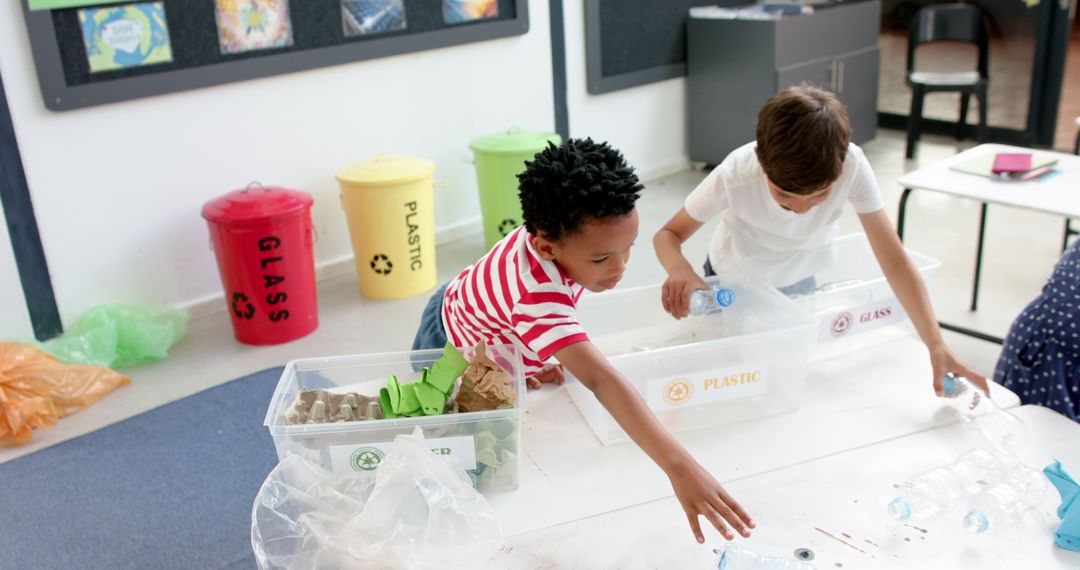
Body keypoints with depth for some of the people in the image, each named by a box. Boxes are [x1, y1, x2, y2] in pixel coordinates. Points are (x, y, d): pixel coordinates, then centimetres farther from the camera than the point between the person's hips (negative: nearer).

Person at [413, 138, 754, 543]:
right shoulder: (539, 297, -52)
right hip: (453, 350, -6)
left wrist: (538, 357, -15)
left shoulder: (554, 230, -28)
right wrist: (678, 466, -70)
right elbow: (602, 381, -62)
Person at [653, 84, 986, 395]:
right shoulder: (735, 176, -38)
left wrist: (936, 346, -41)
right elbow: (669, 234, -25)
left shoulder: (853, 167, -34)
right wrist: (680, 270, -48)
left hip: (799, 285, 2)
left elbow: (894, 261, -32)